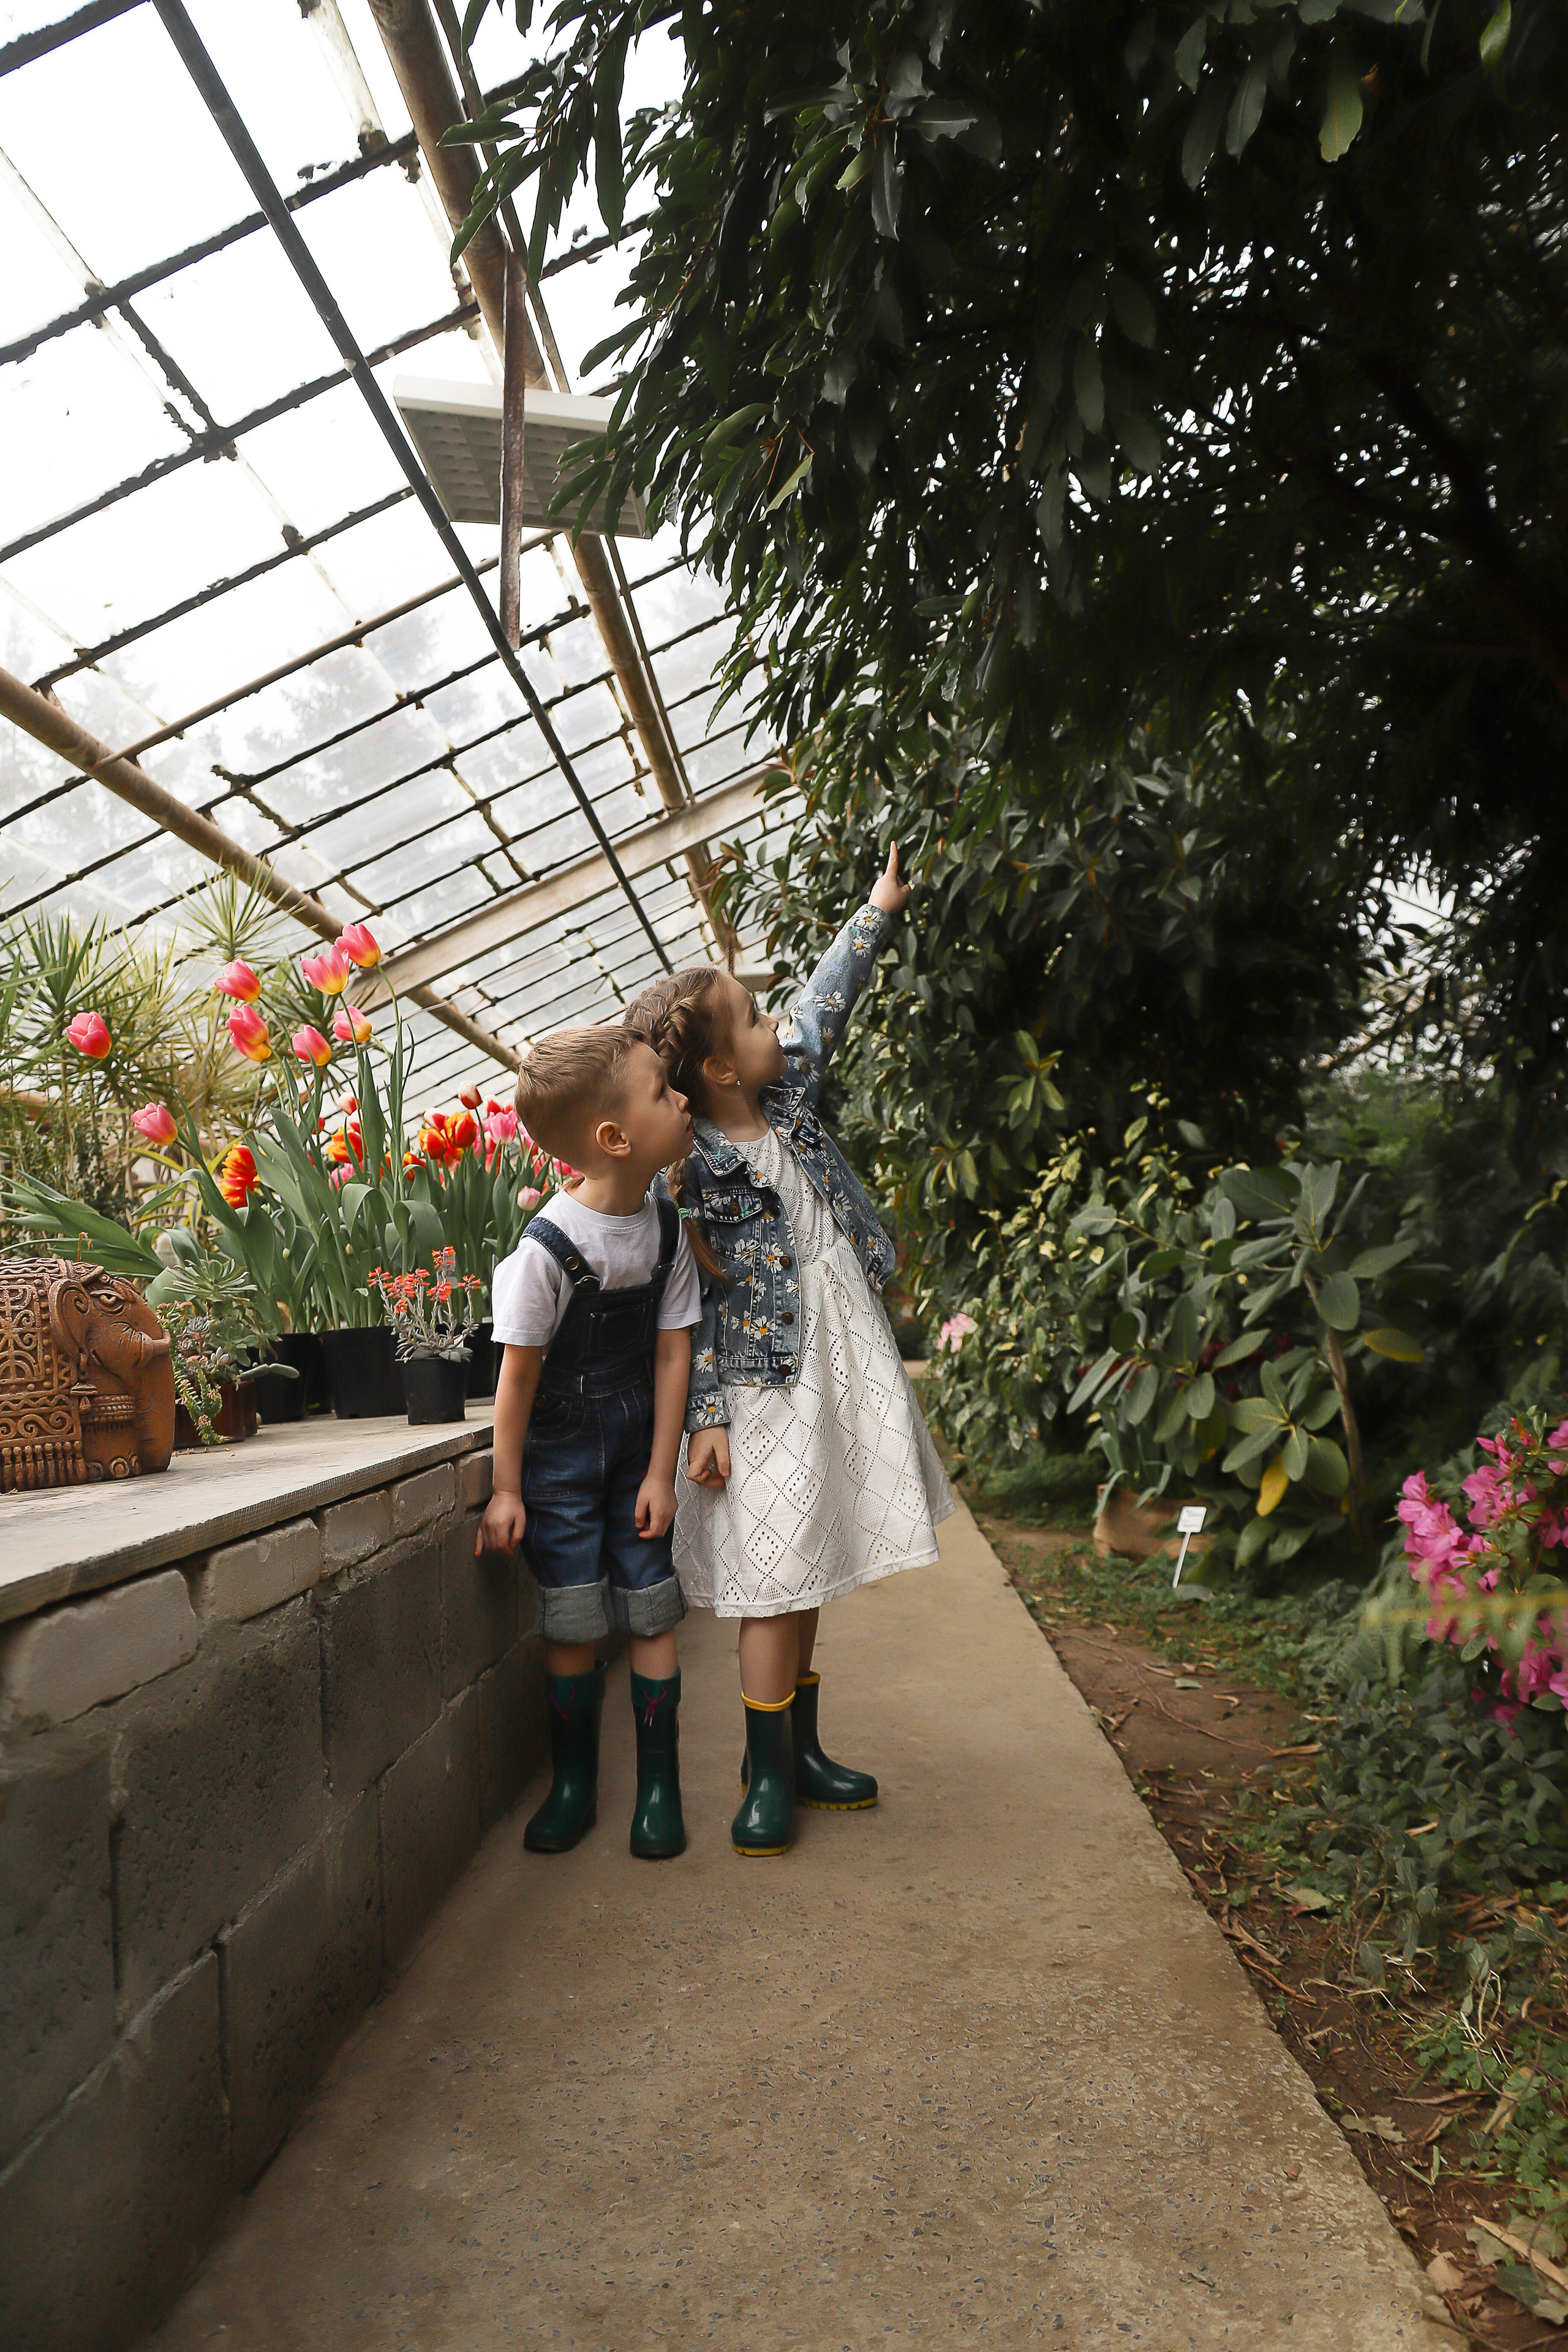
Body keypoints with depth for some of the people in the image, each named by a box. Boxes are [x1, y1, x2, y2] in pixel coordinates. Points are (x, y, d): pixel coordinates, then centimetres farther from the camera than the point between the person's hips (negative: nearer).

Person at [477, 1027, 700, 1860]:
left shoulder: (666, 1224, -9)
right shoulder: (546, 1249, -24)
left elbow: (672, 1353, -4)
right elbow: (518, 1374, -15)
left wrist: (660, 1473, -4)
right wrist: (506, 1489, -9)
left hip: (638, 1448, 4)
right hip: (559, 1453, -3)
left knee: (651, 1610, 5)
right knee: (572, 1622, 4)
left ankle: (659, 1784, 20)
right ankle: (573, 1784, 24)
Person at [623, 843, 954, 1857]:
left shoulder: (789, 1098, 4)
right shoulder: (688, 1175, -16)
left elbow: (828, 1004, 18)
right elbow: (688, 1307, -14)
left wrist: (880, 908, 23)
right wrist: (706, 1419, -17)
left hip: (842, 1374, 7)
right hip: (768, 1397, -7)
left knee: (808, 1575, 15)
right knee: (777, 1581, -1)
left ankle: (802, 1750, 29)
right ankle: (768, 1775, 15)